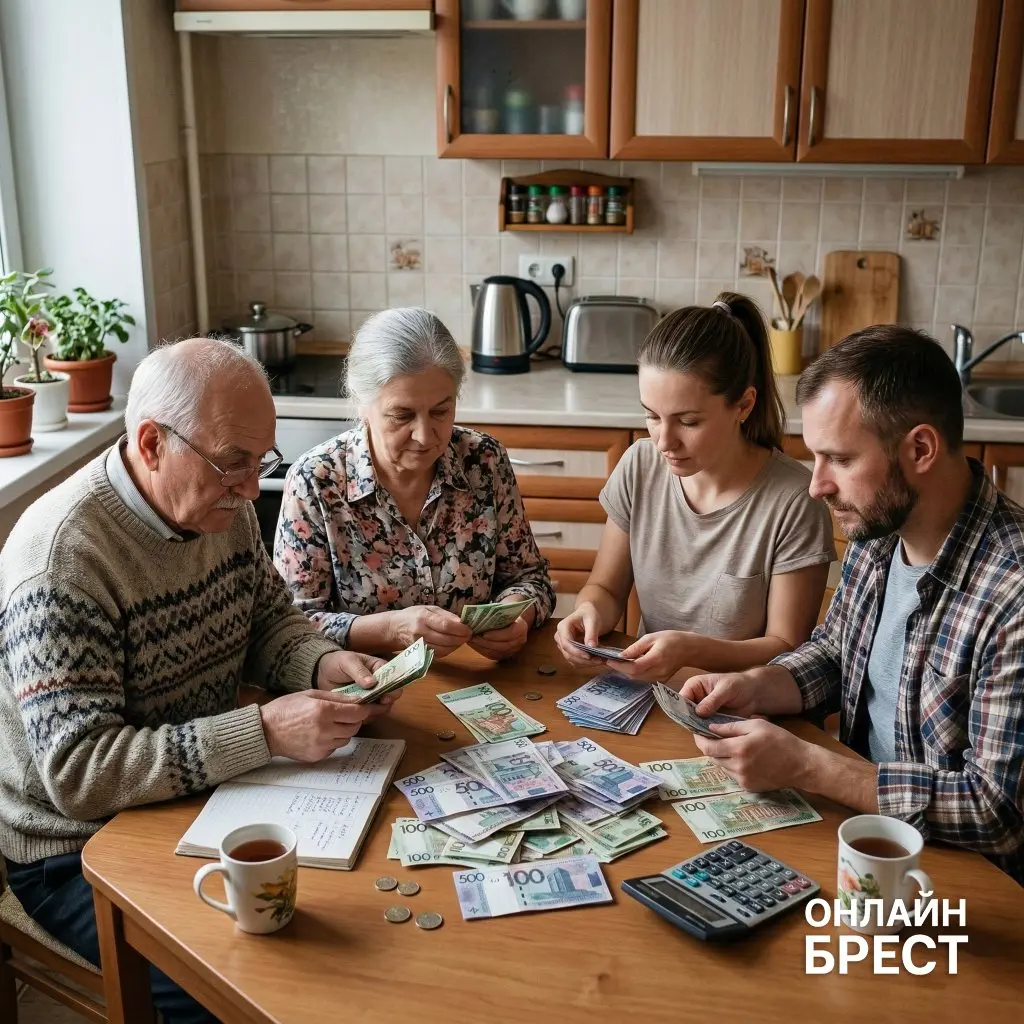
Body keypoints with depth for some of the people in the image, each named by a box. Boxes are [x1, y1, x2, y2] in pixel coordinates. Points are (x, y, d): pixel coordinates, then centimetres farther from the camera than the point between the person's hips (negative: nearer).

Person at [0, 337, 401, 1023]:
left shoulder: (222, 507, -3)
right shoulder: (62, 558, -26)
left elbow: (269, 620, 11)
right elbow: (77, 772, -28)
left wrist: (327, 664, -12)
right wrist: (265, 732, -34)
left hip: (207, 799, 7)